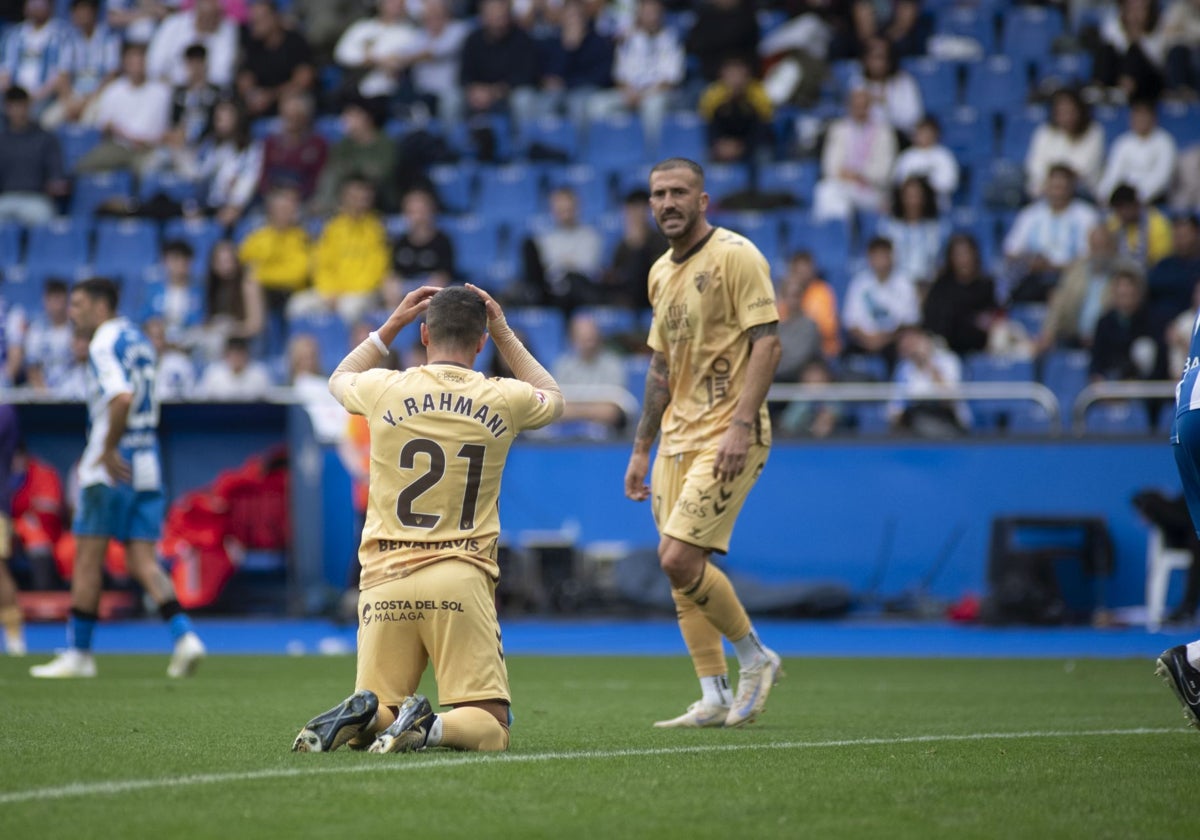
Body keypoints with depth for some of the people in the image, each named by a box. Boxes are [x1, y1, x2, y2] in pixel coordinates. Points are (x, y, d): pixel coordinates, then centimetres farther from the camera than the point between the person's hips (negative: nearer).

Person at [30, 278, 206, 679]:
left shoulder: (104, 345, -11)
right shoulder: (138, 340, 16)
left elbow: (122, 398, -26)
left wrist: (108, 451, -19)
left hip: (112, 469, -8)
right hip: (147, 467, 8)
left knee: (87, 559, 2)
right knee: (143, 562, 4)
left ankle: (78, 653, 7)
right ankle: (184, 636, -13)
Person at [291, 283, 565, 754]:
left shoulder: (385, 390, 3)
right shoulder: (504, 400, 2)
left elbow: (339, 380, 30)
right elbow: (552, 398, 29)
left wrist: (391, 325, 33)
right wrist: (504, 334, 32)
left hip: (386, 581, 1)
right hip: (461, 581, -1)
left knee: (365, 729, 11)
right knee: (491, 728, 0)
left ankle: (364, 715, -24)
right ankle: (434, 728, -32)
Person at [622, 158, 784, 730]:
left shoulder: (735, 255, -9)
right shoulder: (661, 272, 16)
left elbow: (766, 342, -15)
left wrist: (742, 425, -24)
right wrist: (641, 449, 20)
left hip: (728, 437, -8)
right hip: (677, 440, 8)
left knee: (679, 558, -16)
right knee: (683, 570, 4)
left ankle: (755, 657, 3)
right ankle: (715, 699, 9)